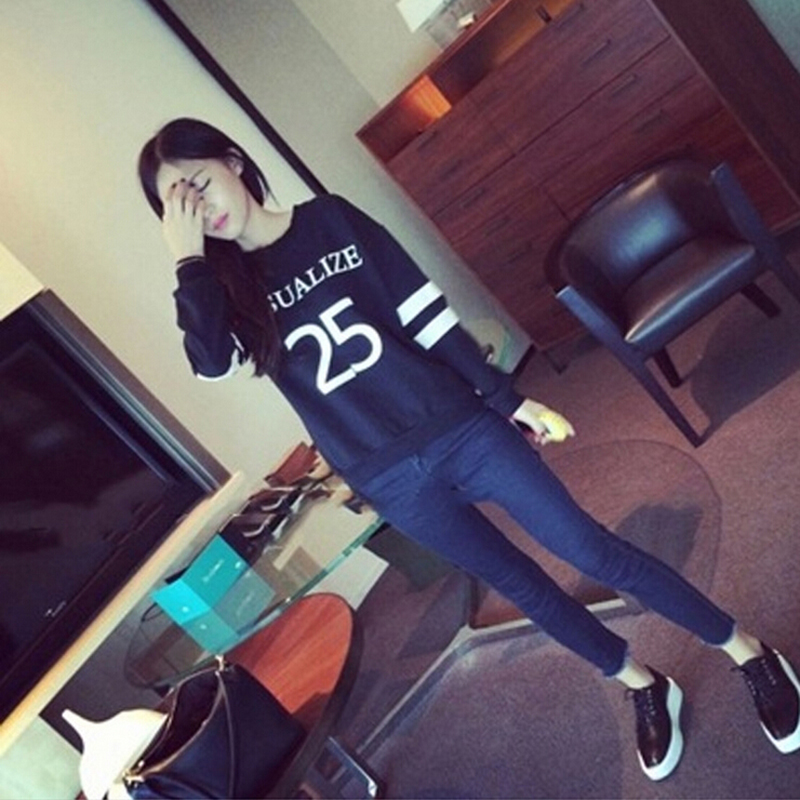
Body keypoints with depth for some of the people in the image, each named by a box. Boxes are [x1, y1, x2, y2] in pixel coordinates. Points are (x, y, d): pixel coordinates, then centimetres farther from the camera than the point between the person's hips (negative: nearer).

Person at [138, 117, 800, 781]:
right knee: (519, 584, 12)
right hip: (391, 481, 1)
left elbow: (426, 315, -1)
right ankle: (645, 687, 36)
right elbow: (212, 363, -20)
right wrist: (188, 257, -19)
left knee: (593, 551, 3)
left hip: (459, 427, -1)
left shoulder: (329, 219, -1)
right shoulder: (220, 286, 2)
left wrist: (509, 398, 0)